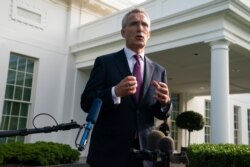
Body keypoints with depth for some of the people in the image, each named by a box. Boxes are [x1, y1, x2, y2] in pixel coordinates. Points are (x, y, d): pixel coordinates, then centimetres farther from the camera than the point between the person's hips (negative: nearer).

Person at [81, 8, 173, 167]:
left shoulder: (159, 70, 8)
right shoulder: (104, 62, -2)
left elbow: (162, 114, 7)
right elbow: (86, 102, -7)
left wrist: (165, 102, -15)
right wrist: (115, 92, -25)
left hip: (144, 152, 3)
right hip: (108, 151, -3)